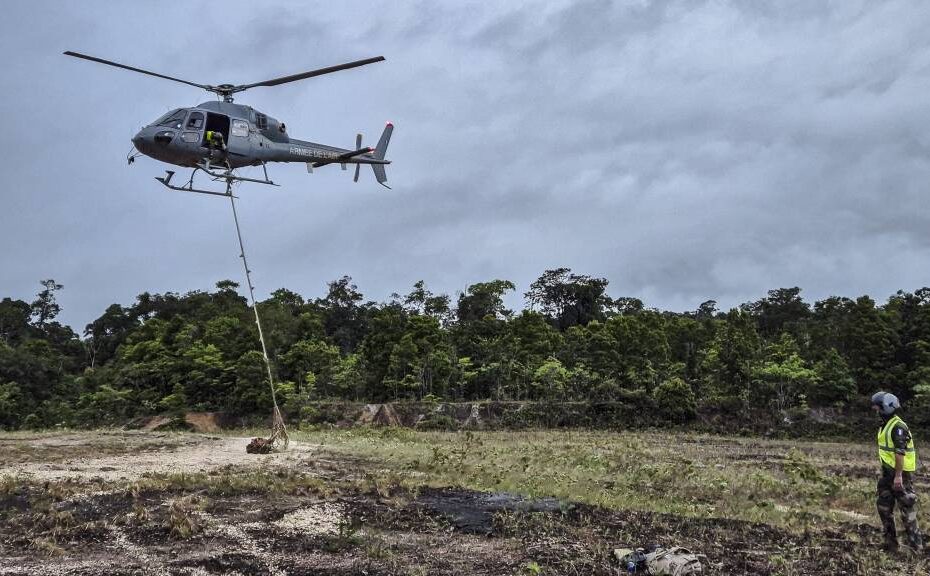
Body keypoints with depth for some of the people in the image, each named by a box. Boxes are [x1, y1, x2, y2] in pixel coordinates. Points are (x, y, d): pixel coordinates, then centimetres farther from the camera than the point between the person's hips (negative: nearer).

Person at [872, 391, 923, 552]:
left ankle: (916, 543, 10)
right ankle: (890, 542, 20)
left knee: (907, 508, -1)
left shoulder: (898, 426, -18)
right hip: (888, 472, 10)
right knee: (884, 506, 11)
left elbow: (900, 453, -24)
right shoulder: (885, 425, 12)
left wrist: (898, 476, -26)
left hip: (900, 474, -10)